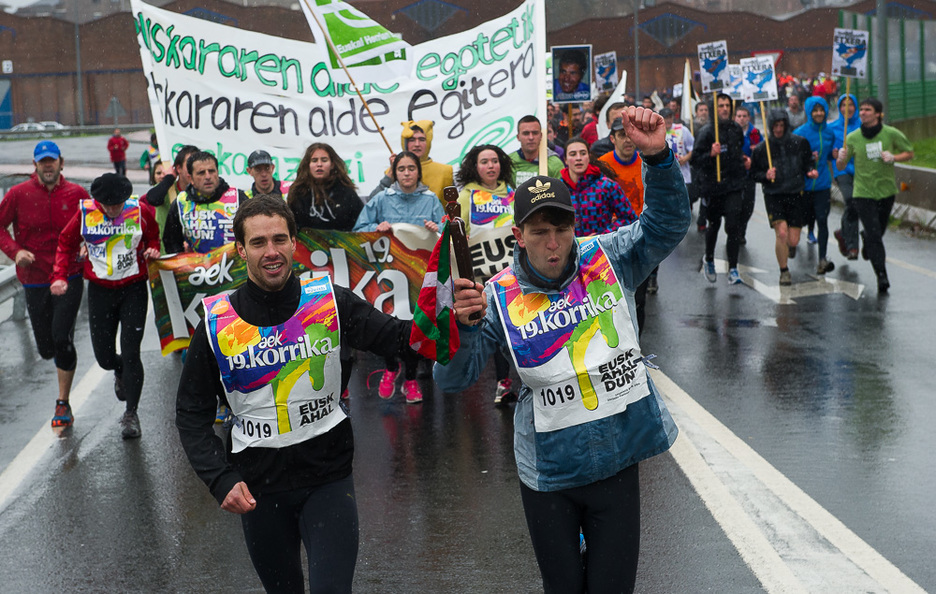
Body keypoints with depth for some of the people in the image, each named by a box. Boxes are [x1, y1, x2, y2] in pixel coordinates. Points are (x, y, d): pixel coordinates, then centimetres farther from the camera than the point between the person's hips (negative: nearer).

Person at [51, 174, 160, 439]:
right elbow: (66, 243, 8)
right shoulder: (85, 213, -7)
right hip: (100, 290, 2)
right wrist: (59, 276, -3)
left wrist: (153, 249, -11)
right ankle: (120, 372, 45)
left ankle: (131, 414, 6)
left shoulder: (141, 211, -7)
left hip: (134, 288, -1)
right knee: (104, 356, 5)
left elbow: (154, 236, 11)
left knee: (130, 352, -7)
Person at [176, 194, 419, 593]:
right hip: (257, 486, 1)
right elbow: (192, 415, 0)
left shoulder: (329, 302, -7)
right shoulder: (217, 324, -6)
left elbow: (400, 339, -14)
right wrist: (222, 480, -14)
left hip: (328, 477, -1)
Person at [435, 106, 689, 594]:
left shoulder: (608, 260, -4)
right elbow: (453, 379, -10)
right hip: (547, 474, 0)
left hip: (616, 461, 1)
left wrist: (657, 157, -31)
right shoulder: (501, 296, -9)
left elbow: (668, 224, -15)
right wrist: (462, 326, -30)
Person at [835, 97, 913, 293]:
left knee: (878, 231, 15)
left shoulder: (891, 134, -5)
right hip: (863, 192, -1)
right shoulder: (852, 138, -4)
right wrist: (841, 158, -21)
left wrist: (893, 158, -14)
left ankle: (866, 237, 51)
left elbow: (909, 153, 6)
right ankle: (881, 275, -8)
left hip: (886, 191, 2)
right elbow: (841, 167, 2)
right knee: (874, 235, -10)